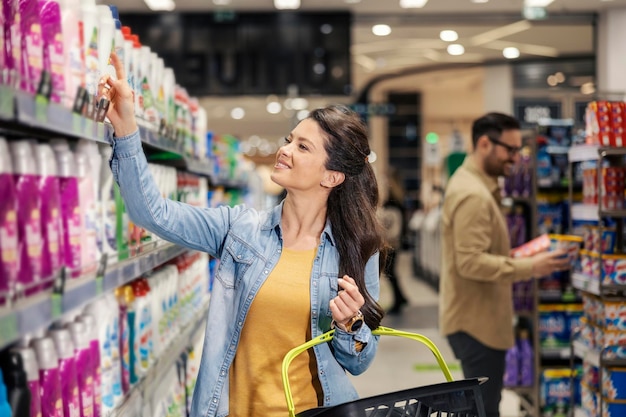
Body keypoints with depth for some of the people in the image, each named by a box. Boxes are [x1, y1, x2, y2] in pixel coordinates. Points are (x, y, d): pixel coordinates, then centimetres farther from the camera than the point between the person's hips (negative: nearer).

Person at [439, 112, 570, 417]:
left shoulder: (473, 185, 14)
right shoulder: (472, 195, -21)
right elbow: (471, 262, -27)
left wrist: (522, 261, 10)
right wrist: (529, 268, -26)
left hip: (478, 317, 11)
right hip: (477, 321, -11)